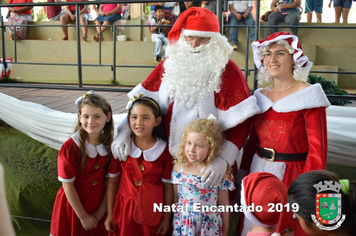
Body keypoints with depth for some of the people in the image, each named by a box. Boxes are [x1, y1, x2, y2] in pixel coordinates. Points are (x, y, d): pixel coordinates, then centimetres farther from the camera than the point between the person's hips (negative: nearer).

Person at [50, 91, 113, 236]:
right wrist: (83, 216, -10)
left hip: (99, 205, 3)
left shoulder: (109, 145, -8)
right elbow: (68, 185, -15)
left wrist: (102, 210, -7)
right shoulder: (70, 147, -20)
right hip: (74, 204, -3)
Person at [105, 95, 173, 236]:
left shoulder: (163, 151, -11)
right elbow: (112, 181, -2)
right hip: (124, 210, 1)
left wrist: (166, 218, -1)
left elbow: (168, 187, -6)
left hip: (152, 213, -1)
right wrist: (110, 214, 1)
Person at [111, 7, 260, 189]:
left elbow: (240, 120, -14)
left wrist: (223, 159, -24)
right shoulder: (169, 65, 3)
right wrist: (125, 131, -12)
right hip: (171, 160, 4)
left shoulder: (226, 71, -9)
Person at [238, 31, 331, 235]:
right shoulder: (261, 96, 6)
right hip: (259, 172, 6)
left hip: (291, 174, -5)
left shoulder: (308, 95, -11)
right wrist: (243, 171, 6)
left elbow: (317, 148, -14)